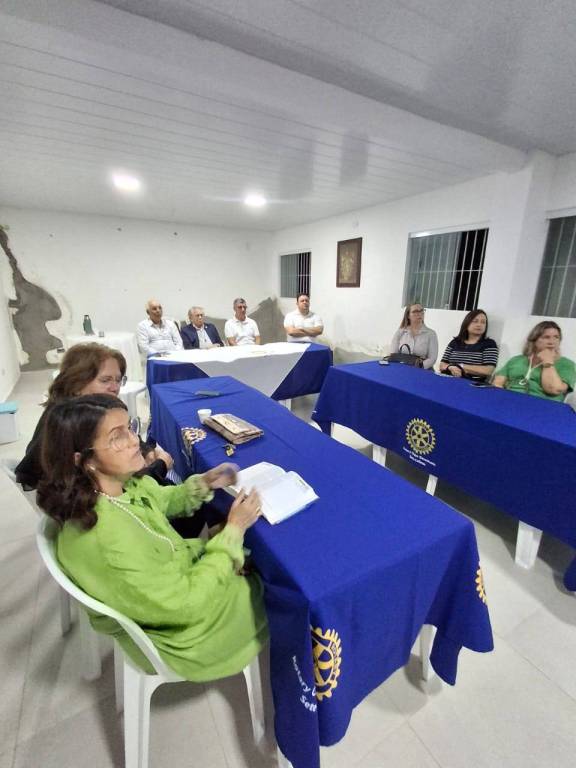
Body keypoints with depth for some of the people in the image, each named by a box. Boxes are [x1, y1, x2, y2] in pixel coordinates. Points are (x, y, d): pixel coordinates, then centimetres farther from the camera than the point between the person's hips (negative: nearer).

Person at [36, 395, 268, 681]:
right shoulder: (105, 539, -41)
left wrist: (204, 484, -12)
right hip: (183, 628, -6)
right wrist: (233, 531, -24)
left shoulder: (120, 482, -16)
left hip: (179, 572, 6)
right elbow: (184, 604, -30)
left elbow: (164, 501, 5)